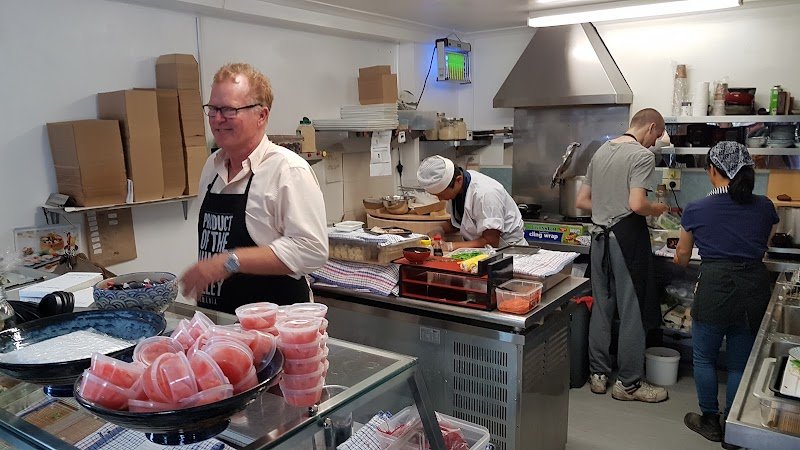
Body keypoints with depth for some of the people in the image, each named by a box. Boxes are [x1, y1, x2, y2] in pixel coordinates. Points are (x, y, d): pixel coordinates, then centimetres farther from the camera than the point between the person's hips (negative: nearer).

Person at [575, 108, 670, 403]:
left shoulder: (601, 151, 15)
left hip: (600, 236, 8)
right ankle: (629, 383, 12)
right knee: (633, 311, 3)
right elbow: (636, 204, -20)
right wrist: (657, 210, -1)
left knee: (602, 306, 13)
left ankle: (598, 374, 22)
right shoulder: (642, 155, -9)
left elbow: (581, 201, 16)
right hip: (627, 235, -7)